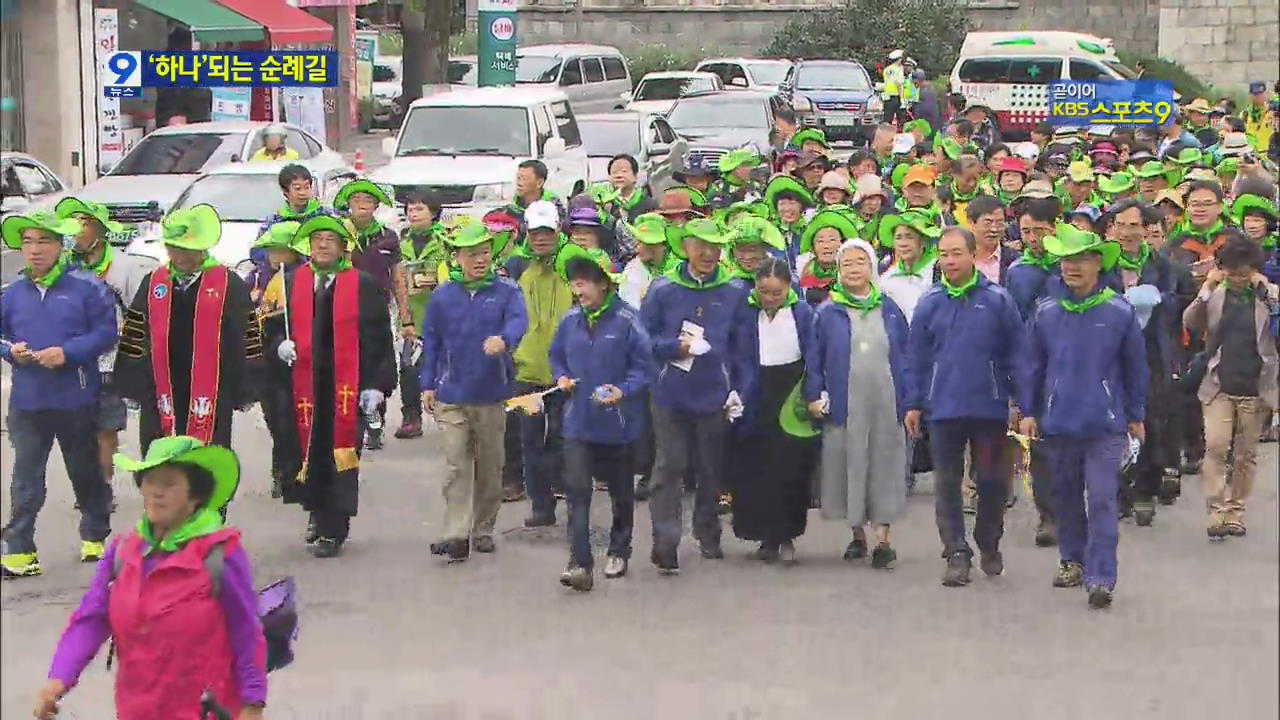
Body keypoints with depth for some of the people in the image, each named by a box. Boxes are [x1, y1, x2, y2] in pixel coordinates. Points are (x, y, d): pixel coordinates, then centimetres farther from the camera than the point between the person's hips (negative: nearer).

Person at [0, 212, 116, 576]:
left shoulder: (85, 287, -6)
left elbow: (106, 333, -9)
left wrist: (67, 352, -19)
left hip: (76, 399, -2)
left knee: (86, 471, 13)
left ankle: (95, 537, 29)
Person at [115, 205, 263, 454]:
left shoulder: (229, 286, 0)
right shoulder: (153, 284, 10)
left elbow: (247, 339, 1)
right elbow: (134, 339, 13)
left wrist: (244, 392, 0)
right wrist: (131, 387, 9)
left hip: (210, 400, -3)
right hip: (161, 401, 3)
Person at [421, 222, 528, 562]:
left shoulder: (506, 291, -2)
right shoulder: (443, 296, 3)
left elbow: (518, 320, -20)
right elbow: (431, 342, 9)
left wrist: (503, 339, -42)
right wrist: (428, 385, 7)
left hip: (491, 394, 0)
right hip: (452, 394, 0)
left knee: (490, 464, 11)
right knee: (457, 465, -6)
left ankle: (484, 529, 24)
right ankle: (457, 535, -10)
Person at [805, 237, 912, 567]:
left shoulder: (889, 312, 8)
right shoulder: (827, 313, 3)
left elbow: (904, 358, 9)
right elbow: (813, 360, 4)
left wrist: (909, 400, 2)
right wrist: (814, 396, -6)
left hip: (884, 404, 1)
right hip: (843, 406, -1)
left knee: (884, 467, -1)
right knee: (849, 466, 4)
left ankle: (883, 537, -1)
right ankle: (858, 534, 16)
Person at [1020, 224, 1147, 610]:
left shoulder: (1120, 312, -5)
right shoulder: (1046, 312, 1)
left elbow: (1136, 367, 3)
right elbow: (1032, 364, 8)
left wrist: (1136, 416, 6)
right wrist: (1028, 411, 6)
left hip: (1105, 422, -3)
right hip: (1059, 420, 3)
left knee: (1102, 500, -8)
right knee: (1066, 495, 15)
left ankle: (1100, 578, -9)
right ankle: (1072, 559, 31)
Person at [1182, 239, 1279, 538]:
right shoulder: (1216, 295, 4)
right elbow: (1190, 322, -7)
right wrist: (1207, 287, -13)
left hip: (1254, 389, 0)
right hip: (1219, 386, 0)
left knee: (1246, 454, 7)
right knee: (1216, 447, -12)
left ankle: (1235, 513, 16)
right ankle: (1217, 512, -8)